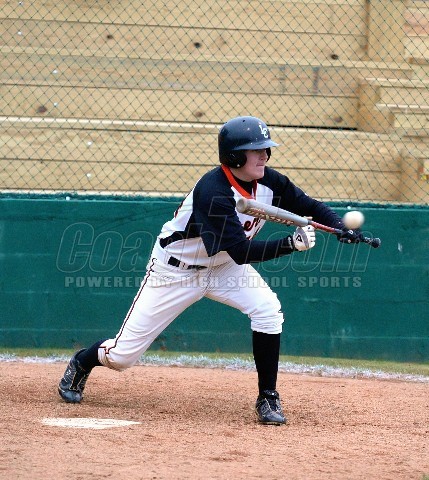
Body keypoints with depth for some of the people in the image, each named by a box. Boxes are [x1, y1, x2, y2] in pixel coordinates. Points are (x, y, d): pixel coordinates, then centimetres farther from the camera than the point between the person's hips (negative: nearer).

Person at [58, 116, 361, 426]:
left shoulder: (269, 182, -12)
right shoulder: (213, 192, -33)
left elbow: (310, 205, -2)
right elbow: (241, 251, -37)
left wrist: (340, 227, -21)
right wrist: (290, 244, -45)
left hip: (223, 267, 6)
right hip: (175, 269, -6)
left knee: (268, 309, -23)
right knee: (122, 356, -2)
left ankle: (268, 398, -8)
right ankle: (82, 364, 33)